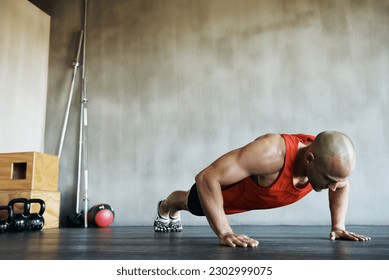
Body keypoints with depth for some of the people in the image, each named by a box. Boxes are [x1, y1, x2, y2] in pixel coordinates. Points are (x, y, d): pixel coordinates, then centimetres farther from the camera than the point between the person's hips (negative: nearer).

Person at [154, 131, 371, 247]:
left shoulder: (328, 159, -28)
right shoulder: (271, 153, -50)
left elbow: (343, 186, -2)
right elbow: (206, 178, -48)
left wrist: (338, 226, -11)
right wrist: (224, 233, -47)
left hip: (256, 195, 7)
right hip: (225, 187, -6)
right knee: (193, 203, 27)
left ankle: (174, 213, 70)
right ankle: (165, 207, 65)